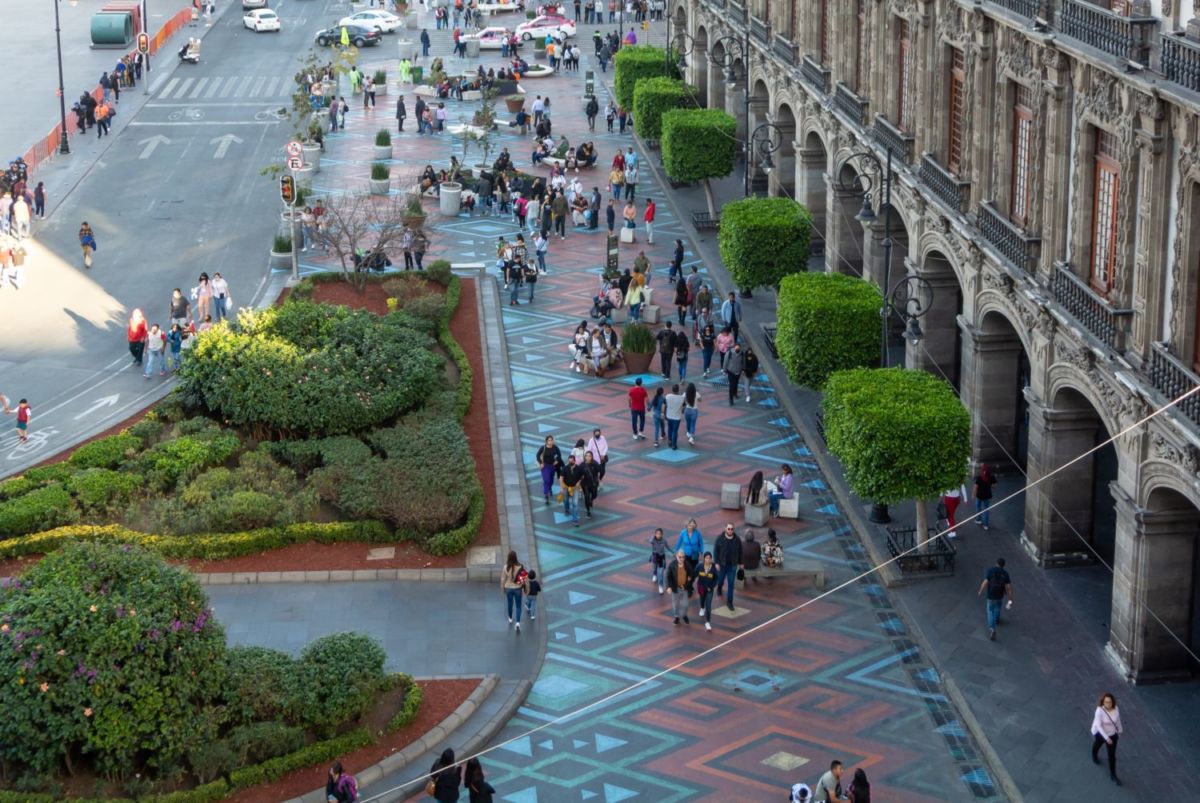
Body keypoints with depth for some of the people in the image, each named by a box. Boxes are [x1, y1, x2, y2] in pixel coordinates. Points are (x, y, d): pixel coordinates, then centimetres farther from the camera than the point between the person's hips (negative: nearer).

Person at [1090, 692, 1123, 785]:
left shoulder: (1115, 709, -19)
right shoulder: (1100, 710, -33)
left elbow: (1118, 719, 0)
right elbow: (1099, 726, -31)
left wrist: (1120, 731, 12)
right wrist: (1106, 738, -36)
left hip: (1112, 734, 2)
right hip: (1100, 733, -2)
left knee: (1112, 756, 6)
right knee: (1097, 745, 31)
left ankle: (1113, 775, 23)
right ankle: (1094, 755, 66)